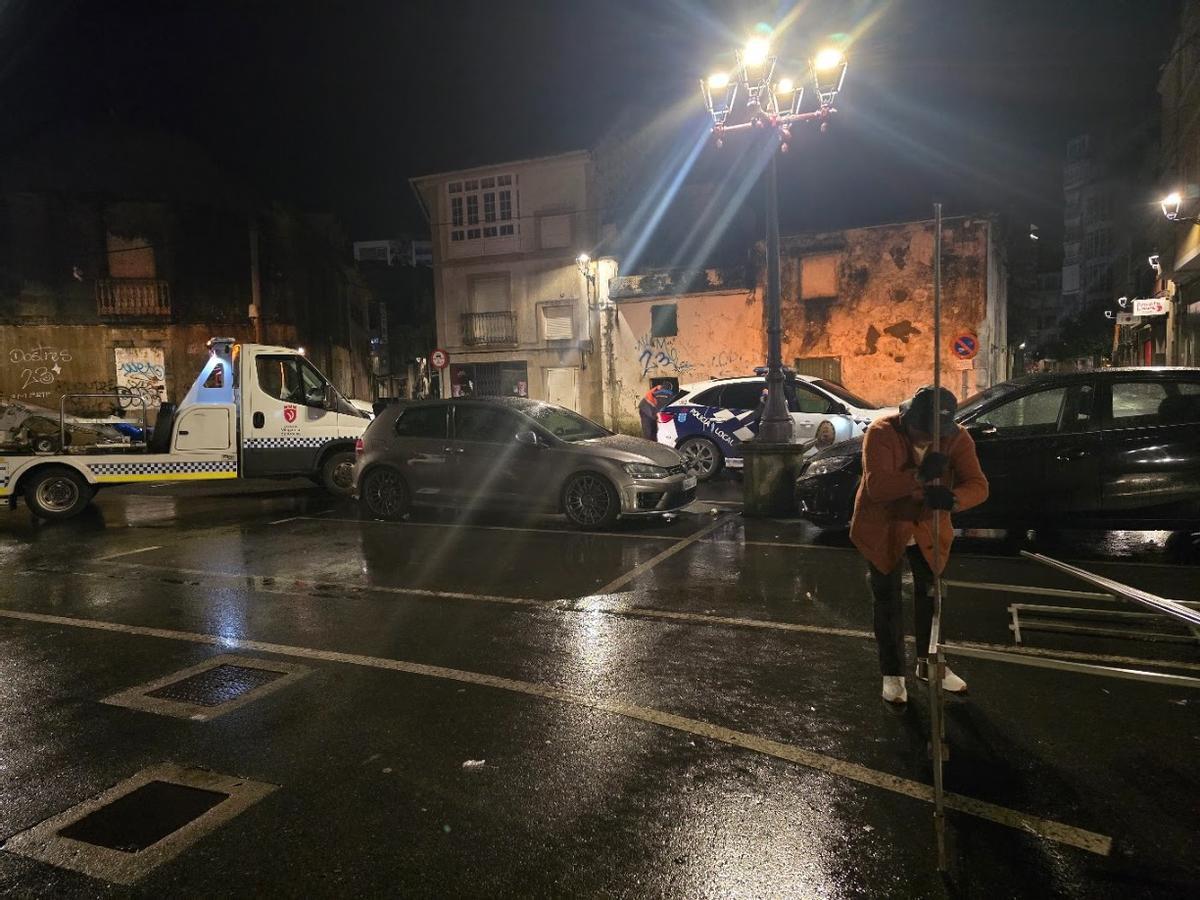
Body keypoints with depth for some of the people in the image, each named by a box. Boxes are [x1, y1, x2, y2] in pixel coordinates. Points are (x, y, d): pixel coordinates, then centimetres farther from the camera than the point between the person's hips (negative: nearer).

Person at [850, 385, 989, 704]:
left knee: (930, 595, 17)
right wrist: (920, 476, -48)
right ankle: (892, 673, 21)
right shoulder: (882, 432, -25)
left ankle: (928, 664, 38)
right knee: (888, 603, 5)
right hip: (883, 531, -4)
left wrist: (952, 497, -46)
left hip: (928, 530, 4)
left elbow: (978, 485, -23)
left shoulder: (957, 439, -14)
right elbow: (876, 486, -35)